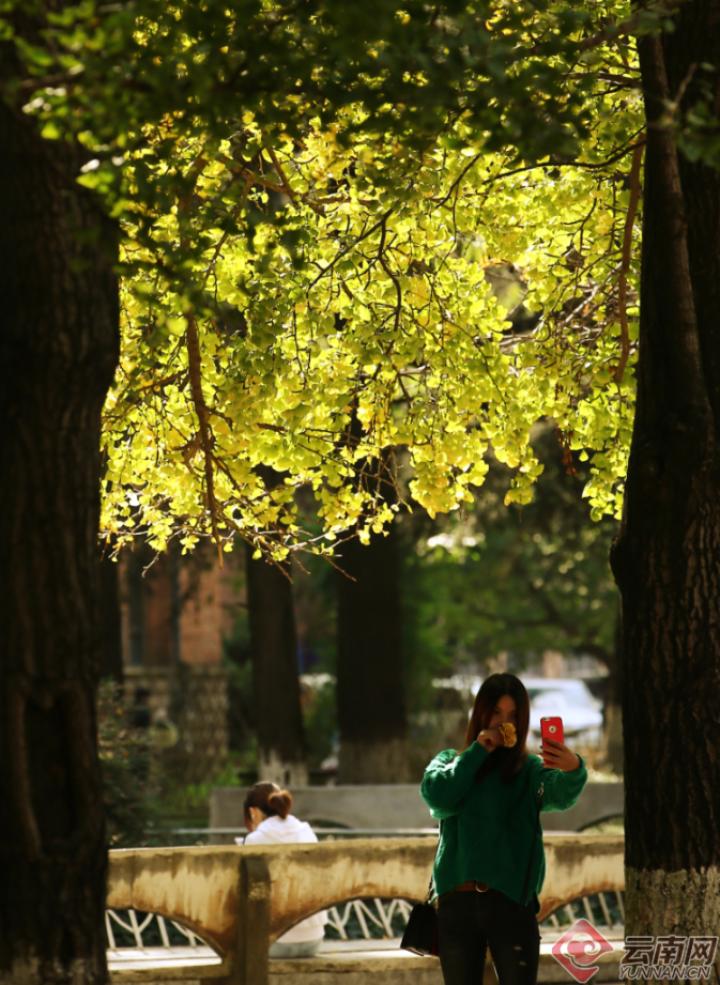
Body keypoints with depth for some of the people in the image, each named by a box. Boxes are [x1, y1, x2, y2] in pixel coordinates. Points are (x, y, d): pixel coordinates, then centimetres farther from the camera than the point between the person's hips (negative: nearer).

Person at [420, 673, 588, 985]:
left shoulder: (530, 769, 6)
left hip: (511, 901, -2)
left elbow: (561, 794, -17)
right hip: (457, 903, 2)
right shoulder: (451, 761, 14)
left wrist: (572, 770, -40)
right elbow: (438, 796, -7)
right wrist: (478, 752, -6)